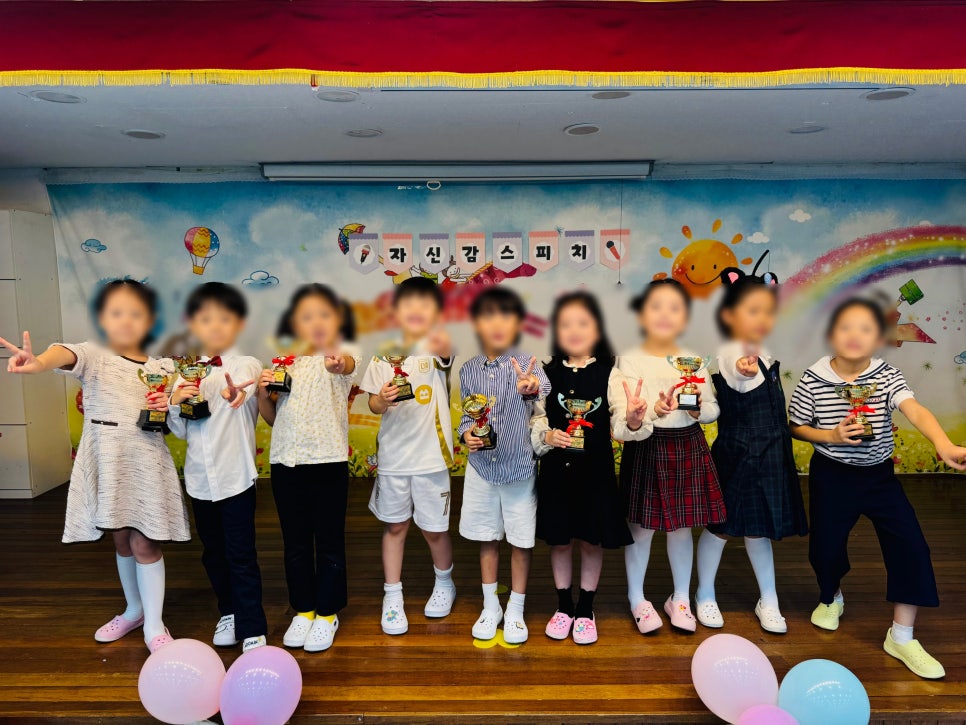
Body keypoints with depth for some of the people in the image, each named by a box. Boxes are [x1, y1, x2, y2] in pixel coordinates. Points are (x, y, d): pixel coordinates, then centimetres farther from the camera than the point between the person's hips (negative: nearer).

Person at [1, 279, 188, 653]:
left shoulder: (163, 367, 3)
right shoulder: (93, 357, -3)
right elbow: (65, 354, -28)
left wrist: (169, 407, -13)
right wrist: (38, 362, -52)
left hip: (146, 463, -1)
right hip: (107, 462, 1)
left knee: (144, 543, 0)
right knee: (121, 540, 15)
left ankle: (154, 625, 14)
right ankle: (134, 609, 36)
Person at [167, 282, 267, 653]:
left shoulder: (247, 366, -9)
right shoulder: (187, 374, 6)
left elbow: (250, 402, -34)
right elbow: (181, 431, 9)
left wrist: (237, 394, -58)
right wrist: (175, 404, -12)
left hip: (236, 477, -5)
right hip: (199, 479, 5)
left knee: (241, 555, 0)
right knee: (213, 553, 19)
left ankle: (252, 630, 11)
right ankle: (228, 612, 38)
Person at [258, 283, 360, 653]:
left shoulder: (343, 355, -4)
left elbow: (349, 364, -32)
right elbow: (271, 418, 14)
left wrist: (337, 362, -55)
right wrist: (262, 391, -5)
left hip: (328, 460, -4)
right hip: (285, 461, 4)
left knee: (329, 541, 8)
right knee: (295, 542, 15)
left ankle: (327, 614, 26)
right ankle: (303, 610, 33)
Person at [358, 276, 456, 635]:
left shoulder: (437, 350, -8)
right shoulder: (384, 356, 1)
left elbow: (447, 356, -33)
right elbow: (373, 403, 7)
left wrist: (443, 347, -56)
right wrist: (384, 399, -16)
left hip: (431, 455, -2)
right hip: (393, 455, 2)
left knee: (435, 529, 9)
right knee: (394, 526, 13)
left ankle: (444, 582, 38)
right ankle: (392, 596, 29)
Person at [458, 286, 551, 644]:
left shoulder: (527, 364, -12)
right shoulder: (469, 369, -2)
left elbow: (547, 392, -32)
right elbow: (466, 413, 8)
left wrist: (532, 390, -55)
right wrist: (467, 432, -13)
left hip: (520, 467, -3)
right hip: (481, 467, 3)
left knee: (521, 540, 10)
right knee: (487, 538, 16)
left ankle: (515, 611, 31)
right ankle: (490, 607, 36)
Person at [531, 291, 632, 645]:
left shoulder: (609, 373, -5)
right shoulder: (547, 373, -3)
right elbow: (535, 419, 0)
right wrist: (546, 435, -20)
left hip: (596, 471, 0)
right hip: (557, 470, 1)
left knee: (593, 540, 12)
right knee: (559, 540, 13)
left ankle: (586, 609, 33)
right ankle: (564, 606, 34)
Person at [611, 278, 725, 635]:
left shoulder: (694, 361, 3)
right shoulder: (627, 362, -10)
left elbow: (713, 410, 8)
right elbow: (621, 427, -16)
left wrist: (696, 408, -14)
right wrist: (635, 420, -39)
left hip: (688, 449, 3)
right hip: (646, 451, -3)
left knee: (682, 526, 14)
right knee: (641, 527, 7)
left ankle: (680, 598, 34)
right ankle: (637, 598, 29)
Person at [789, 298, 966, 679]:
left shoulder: (887, 376, -11)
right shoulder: (813, 380, -13)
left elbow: (916, 410, -29)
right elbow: (796, 427, -3)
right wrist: (831, 436, -21)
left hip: (879, 475, 1)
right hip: (831, 476, -1)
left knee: (911, 546, -7)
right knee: (826, 546, 8)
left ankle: (901, 637, 10)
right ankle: (832, 597, 44)